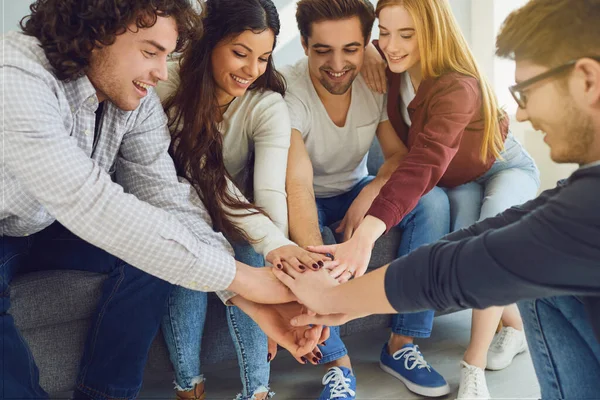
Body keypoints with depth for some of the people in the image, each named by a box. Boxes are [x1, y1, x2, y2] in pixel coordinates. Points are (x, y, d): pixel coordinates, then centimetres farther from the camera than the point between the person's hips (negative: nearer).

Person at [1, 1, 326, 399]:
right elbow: (88, 202, -42)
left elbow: (165, 195, -18)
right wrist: (240, 276, -42)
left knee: (156, 252, -16)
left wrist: (247, 297, -32)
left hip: (51, 229, 6)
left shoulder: (138, 98, -12)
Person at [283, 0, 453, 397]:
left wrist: (372, 190, -33)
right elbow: (297, 182, -39)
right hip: (307, 200, -3)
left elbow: (400, 153, -10)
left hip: (356, 189, 4)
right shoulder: (288, 90, -27)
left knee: (433, 201, -20)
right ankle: (337, 363, -24)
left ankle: (402, 344, -14)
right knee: (290, 227, -37)